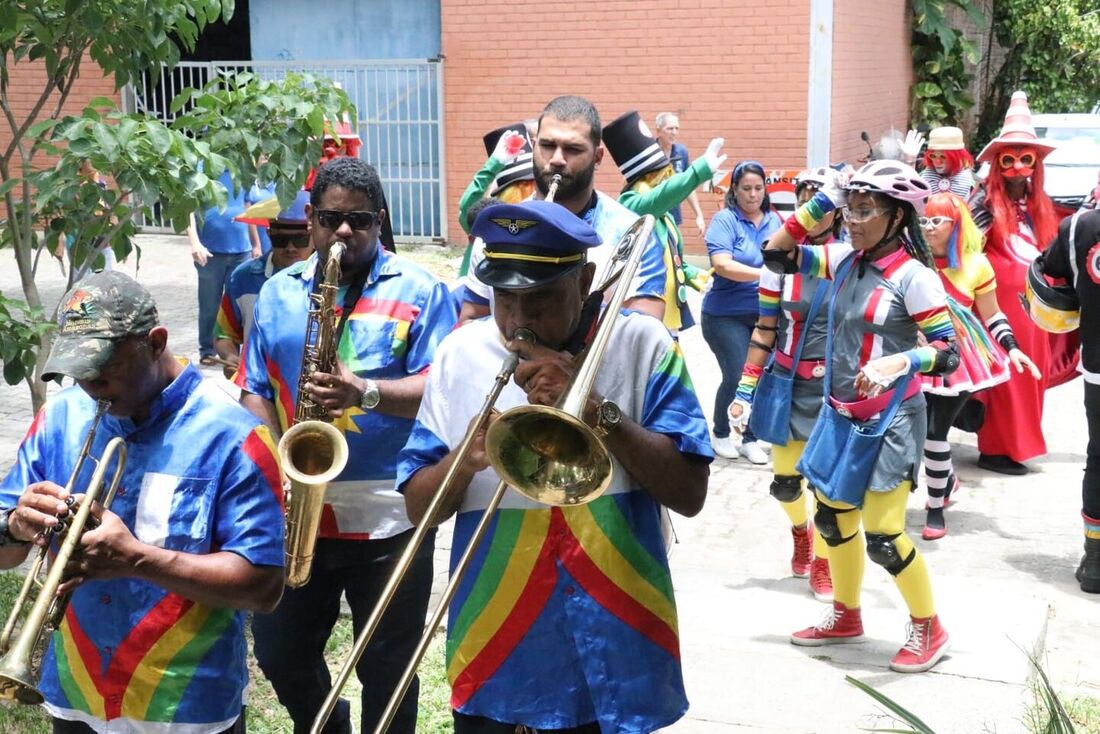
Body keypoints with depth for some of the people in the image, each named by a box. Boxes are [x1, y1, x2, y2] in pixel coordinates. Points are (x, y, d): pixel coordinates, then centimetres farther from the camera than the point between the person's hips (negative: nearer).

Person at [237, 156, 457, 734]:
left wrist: (366, 392, -27)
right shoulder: (278, 292, 9)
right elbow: (254, 390, 9)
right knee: (279, 654, 17)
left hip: (389, 514, -4)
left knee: (387, 670, 8)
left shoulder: (419, 291, -3)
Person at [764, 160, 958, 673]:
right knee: (832, 517, 16)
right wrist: (820, 204, -2)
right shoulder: (845, 261, 2)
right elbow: (776, 254, 4)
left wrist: (898, 362, -34)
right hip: (841, 414, 7)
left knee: (882, 534, -6)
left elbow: (948, 352, -16)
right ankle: (846, 616, 36)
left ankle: (928, 628, 15)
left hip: (891, 419, -7)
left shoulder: (913, 276, -15)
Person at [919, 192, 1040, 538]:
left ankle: (936, 510, 9)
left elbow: (991, 316, 2)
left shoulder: (975, 264, -6)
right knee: (920, 429, 6)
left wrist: (1012, 347, -9)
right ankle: (947, 477, 40)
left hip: (957, 358, -2)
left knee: (935, 432, -7)